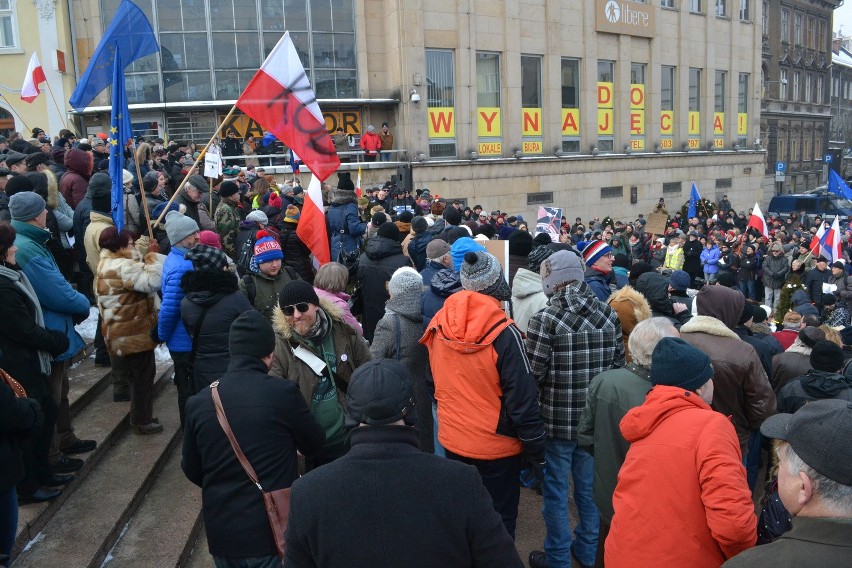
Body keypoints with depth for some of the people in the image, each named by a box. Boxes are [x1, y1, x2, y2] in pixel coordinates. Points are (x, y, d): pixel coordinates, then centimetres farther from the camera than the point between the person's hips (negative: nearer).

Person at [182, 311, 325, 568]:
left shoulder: (198, 402, -6)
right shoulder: (283, 393, -17)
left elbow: (191, 470, 7)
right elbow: (314, 444, -1)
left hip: (220, 531, 4)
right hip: (272, 529, -3)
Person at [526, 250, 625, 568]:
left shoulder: (545, 319, -18)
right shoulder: (609, 315, -3)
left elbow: (532, 374, -17)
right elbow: (619, 364, 4)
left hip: (556, 420, -5)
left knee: (556, 492, 12)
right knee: (589, 487, 21)